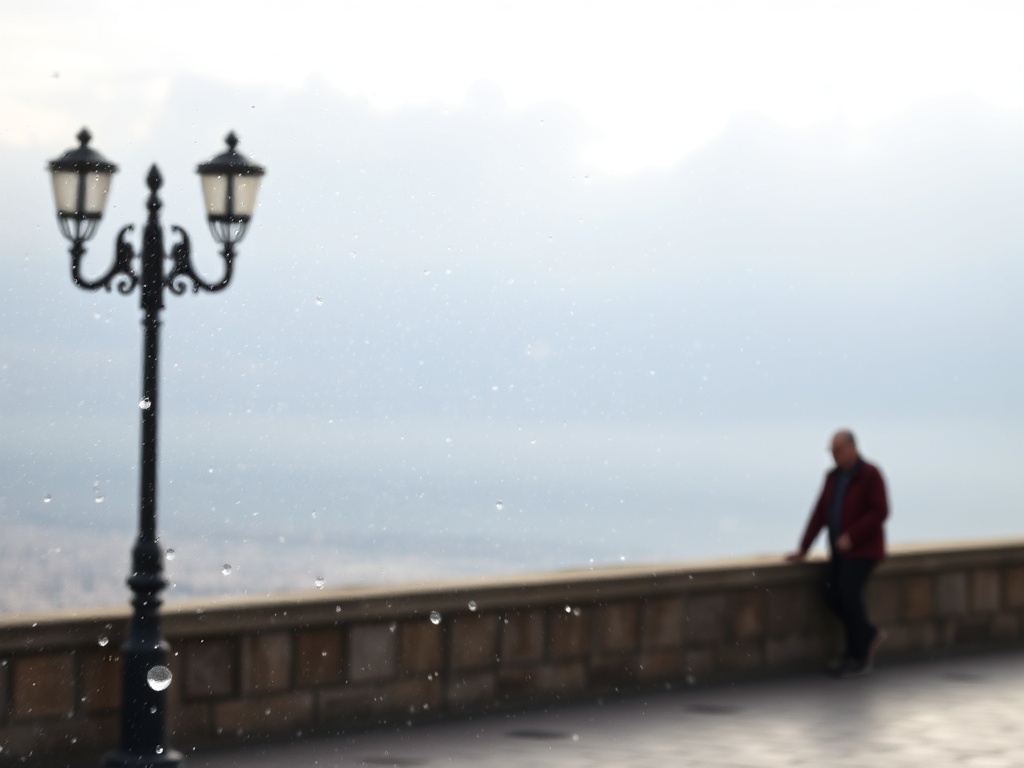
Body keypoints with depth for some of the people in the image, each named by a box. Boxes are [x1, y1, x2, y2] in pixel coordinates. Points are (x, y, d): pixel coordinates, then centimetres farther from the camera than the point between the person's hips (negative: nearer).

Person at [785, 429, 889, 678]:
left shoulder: (870, 475, -10)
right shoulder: (833, 477, 10)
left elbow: (879, 512, -17)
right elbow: (819, 514, 9)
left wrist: (851, 536, -23)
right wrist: (803, 550, 4)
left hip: (863, 549, -7)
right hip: (841, 550, 7)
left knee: (849, 594, -18)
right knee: (832, 597, -3)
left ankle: (859, 658, -6)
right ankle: (868, 635, 19)